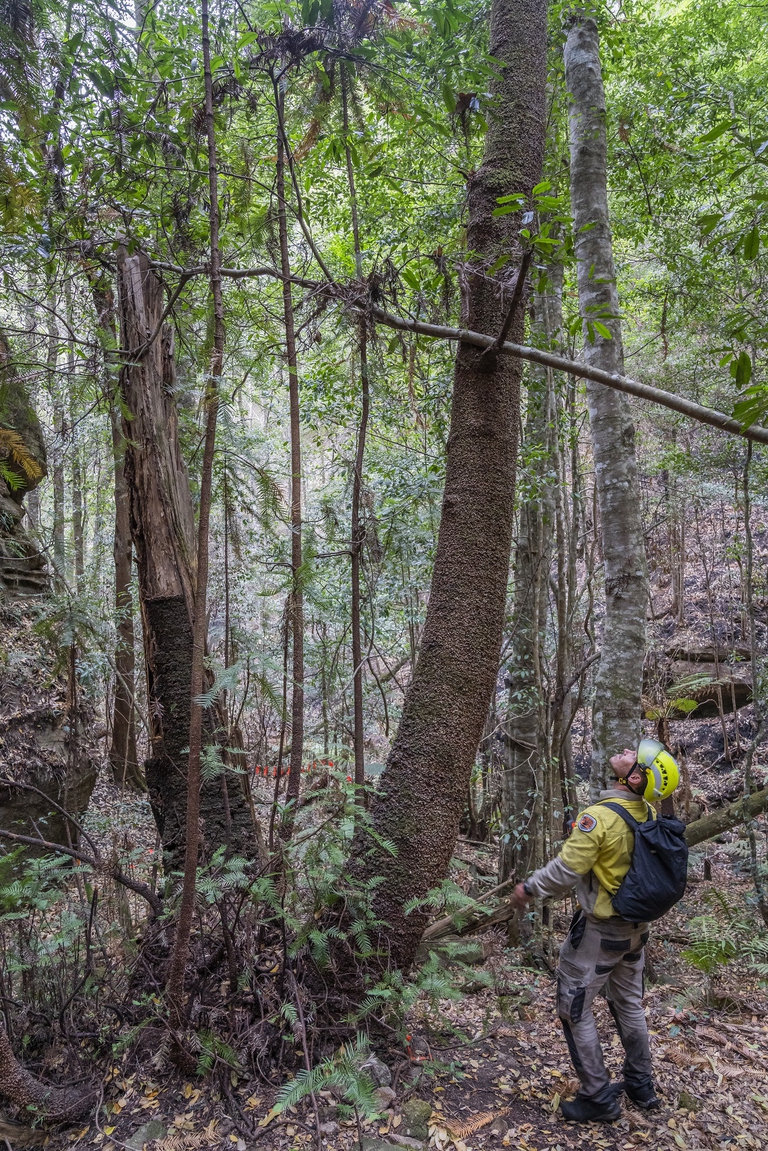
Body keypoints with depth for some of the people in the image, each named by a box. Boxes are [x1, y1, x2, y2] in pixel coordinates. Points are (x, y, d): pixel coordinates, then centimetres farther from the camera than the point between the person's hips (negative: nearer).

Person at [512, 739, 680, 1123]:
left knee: (575, 1010, 10)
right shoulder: (649, 814, -7)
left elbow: (566, 871, -26)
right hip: (636, 928, 7)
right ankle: (641, 1085, 41)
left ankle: (599, 1099, 21)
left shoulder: (600, 816, -30)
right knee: (629, 1005, 25)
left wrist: (529, 888, -10)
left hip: (599, 930, -7)